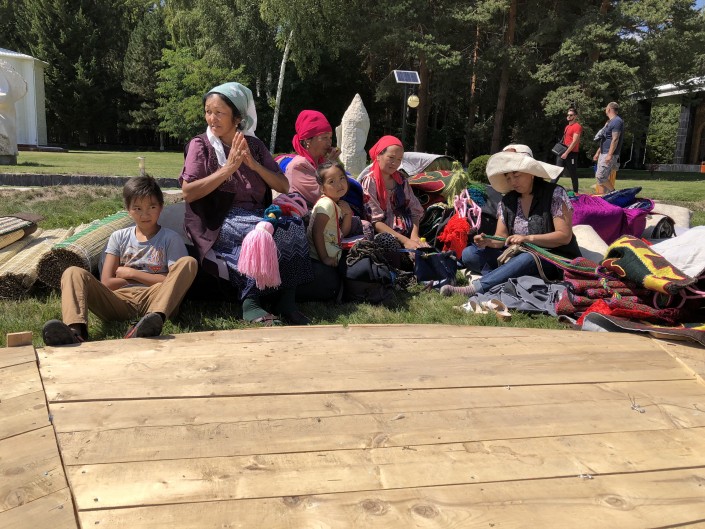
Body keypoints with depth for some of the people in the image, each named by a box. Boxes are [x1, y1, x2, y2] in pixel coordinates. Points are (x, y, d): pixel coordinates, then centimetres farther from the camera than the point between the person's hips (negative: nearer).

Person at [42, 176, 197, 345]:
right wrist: (149, 279, 4)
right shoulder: (119, 237, 17)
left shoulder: (171, 239, 11)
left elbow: (174, 280, -3)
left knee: (188, 263, -25)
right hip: (119, 301, 2)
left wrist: (130, 273, 2)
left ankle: (154, 319, -52)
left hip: (154, 300, -2)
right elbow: (106, 282, 8)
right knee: (73, 273, -16)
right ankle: (75, 331, -45)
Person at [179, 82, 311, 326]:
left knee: (292, 224, -26)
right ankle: (250, 302, -21)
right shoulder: (200, 145, 2)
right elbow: (188, 192, -11)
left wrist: (253, 164, -8)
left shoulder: (254, 145, 11)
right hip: (218, 222, -4)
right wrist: (228, 168, -15)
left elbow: (284, 186, 7)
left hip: (257, 215, 4)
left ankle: (286, 298, -22)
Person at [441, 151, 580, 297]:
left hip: (553, 258, -5)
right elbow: (501, 238, 5)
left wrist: (528, 238, -25)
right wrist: (488, 242, -19)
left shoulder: (554, 194, -7)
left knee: (528, 258, -41)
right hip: (517, 256, 6)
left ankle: (474, 288, -46)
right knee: (469, 253, -11)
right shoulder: (507, 201, 8)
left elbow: (565, 236, -13)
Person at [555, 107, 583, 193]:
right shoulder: (567, 126, 18)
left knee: (573, 174, 1)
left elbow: (574, 142, -18)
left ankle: (575, 192, 10)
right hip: (563, 152, 8)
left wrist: (566, 153, -21)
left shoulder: (577, 126, -10)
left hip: (571, 154, -8)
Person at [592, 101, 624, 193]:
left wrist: (609, 155, -25)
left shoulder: (617, 121, -12)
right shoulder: (609, 122, 20)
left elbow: (615, 139, -20)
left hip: (609, 154, -10)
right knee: (599, 177, 8)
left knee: (600, 176, -15)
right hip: (603, 153, 10)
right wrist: (598, 152, 25)